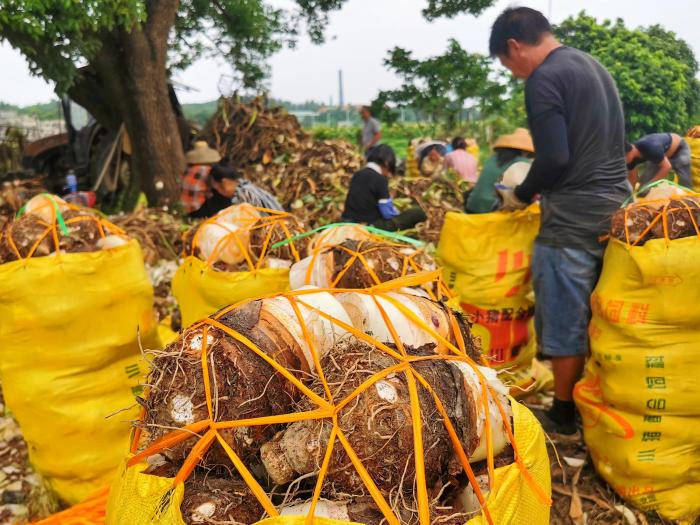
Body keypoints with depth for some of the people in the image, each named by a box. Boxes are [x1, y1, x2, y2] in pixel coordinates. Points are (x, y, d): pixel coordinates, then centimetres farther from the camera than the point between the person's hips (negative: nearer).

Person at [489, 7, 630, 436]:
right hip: (617, 208, 9)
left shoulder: (544, 79, -12)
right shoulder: (595, 67, 16)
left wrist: (521, 195, -3)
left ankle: (565, 417, 17)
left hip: (574, 219, -9)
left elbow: (555, 158, -21)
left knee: (565, 321, 4)